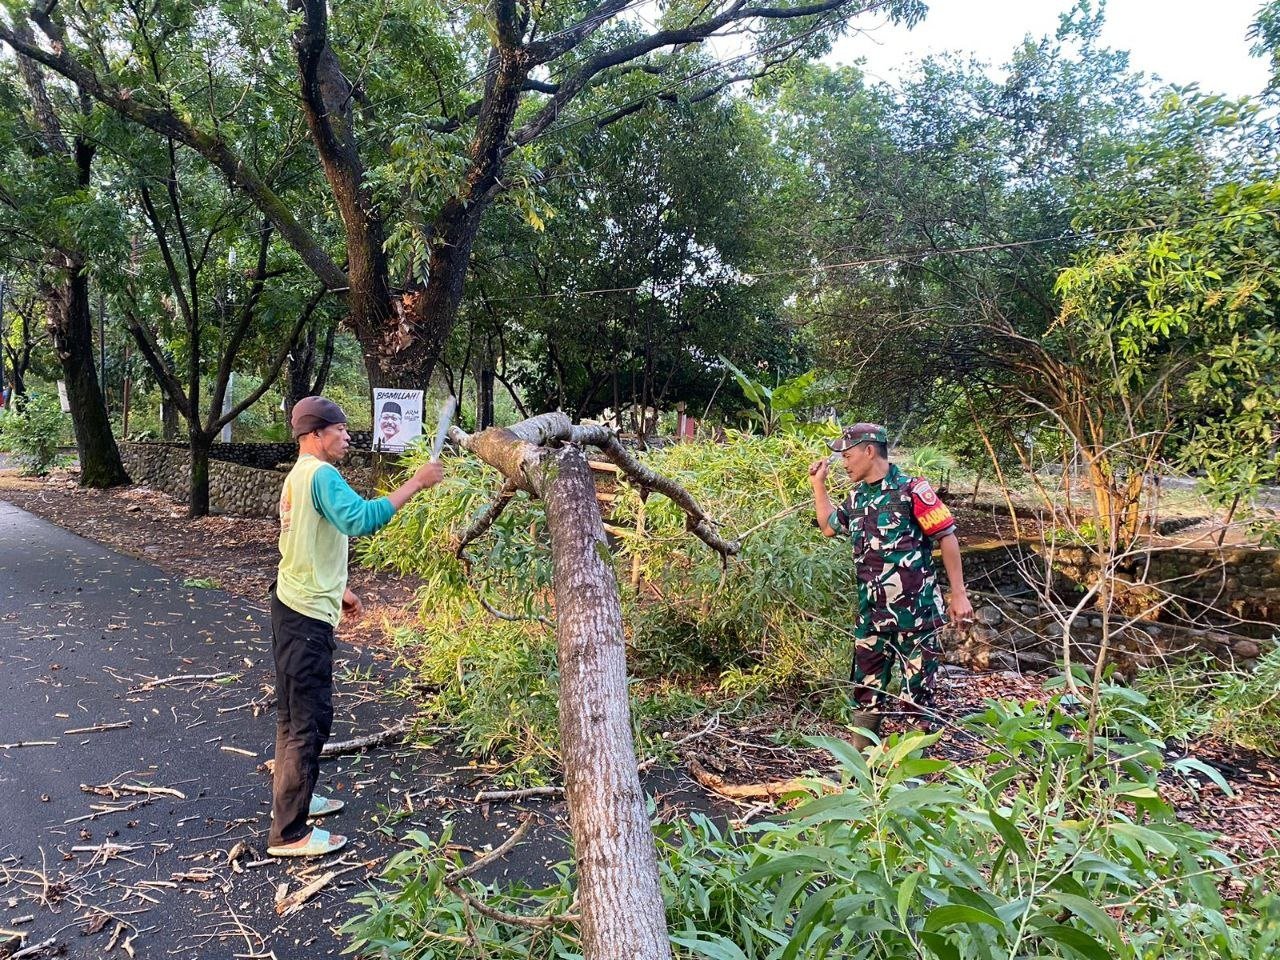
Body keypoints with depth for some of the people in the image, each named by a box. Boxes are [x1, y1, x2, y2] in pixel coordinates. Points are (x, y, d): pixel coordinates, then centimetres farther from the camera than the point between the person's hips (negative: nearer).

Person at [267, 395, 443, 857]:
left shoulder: (301, 475, 15)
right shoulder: (320, 474, -19)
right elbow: (359, 519, -38)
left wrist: (337, 590, 27)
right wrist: (416, 483, -35)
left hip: (294, 607, 11)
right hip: (307, 615, -11)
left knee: (296, 713, 21)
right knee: (310, 719, -4)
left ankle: (290, 798, 36)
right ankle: (289, 833, 4)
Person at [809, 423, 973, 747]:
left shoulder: (911, 490, -11)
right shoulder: (856, 498, 10)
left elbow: (947, 537, -9)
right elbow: (829, 527, 28)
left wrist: (959, 594, -10)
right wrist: (819, 483, 21)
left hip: (916, 613, -6)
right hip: (871, 615, 6)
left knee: (918, 694, 6)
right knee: (866, 691, 13)